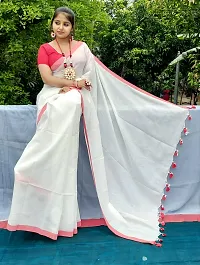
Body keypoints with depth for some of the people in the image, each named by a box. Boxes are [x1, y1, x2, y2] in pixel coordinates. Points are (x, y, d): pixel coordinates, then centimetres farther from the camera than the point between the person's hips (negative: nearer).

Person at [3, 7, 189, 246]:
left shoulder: (81, 47, 15)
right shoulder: (45, 49, 9)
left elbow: (93, 73, 7)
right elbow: (47, 77, -5)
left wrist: (72, 86, -8)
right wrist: (76, 82, -6)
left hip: (76, 98, 2)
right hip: (53, 96, -2)